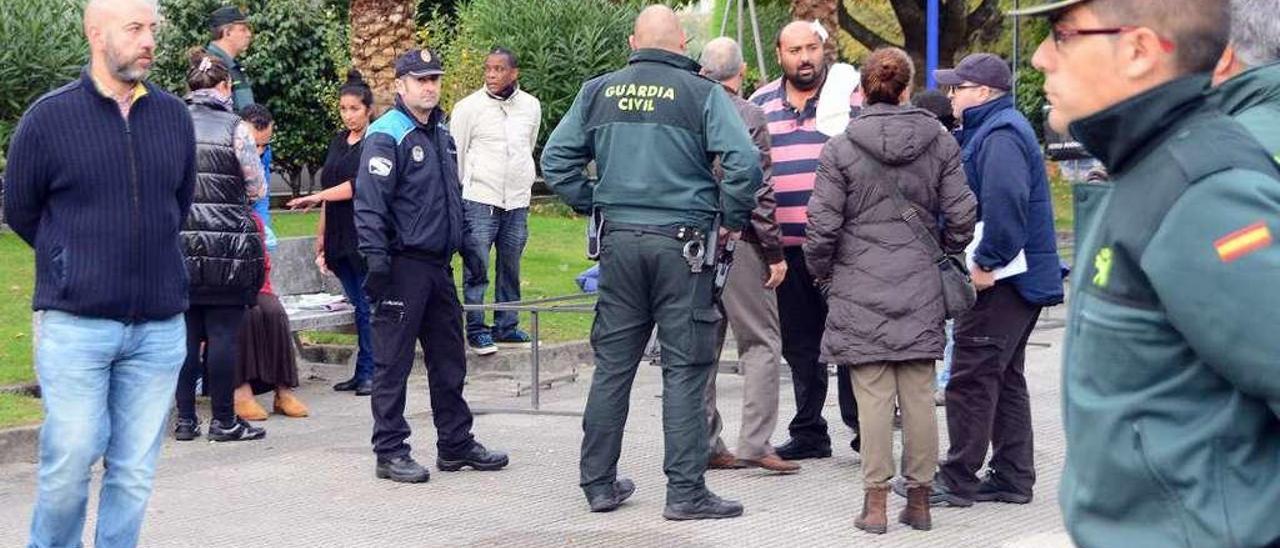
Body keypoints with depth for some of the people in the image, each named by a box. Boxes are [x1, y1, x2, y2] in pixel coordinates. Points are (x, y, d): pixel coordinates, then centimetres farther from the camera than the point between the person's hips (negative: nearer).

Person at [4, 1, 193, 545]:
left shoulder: (174, 116, 6)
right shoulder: (49, 117, -3)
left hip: (159, 328, 3)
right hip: (75, 325, -3)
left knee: (135, 470, 5)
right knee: (68, 463, -2)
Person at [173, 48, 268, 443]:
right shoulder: (233, 127, -6)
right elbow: (256, 187, -1)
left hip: (179, 243, 3)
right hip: (226, 244, -3)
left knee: (186, 333, 8)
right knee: (223, 333, 1)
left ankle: (185, 418, 11)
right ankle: (223, 420, 5)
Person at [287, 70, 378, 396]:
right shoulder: (338, 143, 17)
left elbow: (358, 185, -15)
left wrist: (317, 197, -16)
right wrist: (321, 234, 18)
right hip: (340, 236, 7)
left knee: (367, 305, -6)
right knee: (358, 305, 8)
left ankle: (369, 372, -3)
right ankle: (364, 372, 10)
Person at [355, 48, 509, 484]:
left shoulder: (441, 133, 16)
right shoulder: (386, 136, -11)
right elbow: (370, 203, -17)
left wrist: (468, 245, 24)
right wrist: (376, 259, -23)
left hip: (438, 264, 9)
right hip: (404, 264, -9)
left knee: (449, 358, 14)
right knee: (393, 362, -3)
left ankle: (456, 443, 24)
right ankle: (390, 452, 3)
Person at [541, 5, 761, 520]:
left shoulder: (598, 92, 6)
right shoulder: (701, 94, -5)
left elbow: (555, 160, 6)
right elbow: (744, 161, -15)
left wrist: (593, 205, 14)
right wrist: (731, 219, -2)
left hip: (619, 241, 4)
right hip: (682, 243, -3)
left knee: (612, 364, 11)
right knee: (683, 370, 1)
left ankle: (599, 483, 17)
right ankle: (685, 491, 1)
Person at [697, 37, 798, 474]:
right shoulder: (748, 115, -8)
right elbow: (758, 189, -12)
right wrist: (774, 252, -8)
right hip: (737, 241, -5)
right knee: (761, 342, 1)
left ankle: (704, 443, 13)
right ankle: (754, 442, -7)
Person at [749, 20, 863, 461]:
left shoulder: (850, 94, 2)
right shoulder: (761, 103, 13)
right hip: (785, 244, 4)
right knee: (800, 345, 10)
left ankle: (862, 425, 6)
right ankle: (808, 433, 18)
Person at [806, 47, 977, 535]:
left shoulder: (840, 149, -5)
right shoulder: (940, 143, 2)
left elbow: (823, 225, -6)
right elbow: (960, 214, 3)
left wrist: (821, 273, 11)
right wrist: (946, 256, 21)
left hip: (861, 289, -2)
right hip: (921, 289, 2)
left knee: (873, 397, 0)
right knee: (919, 395, 7)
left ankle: (876, 503, 1)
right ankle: (919, 499, 14)